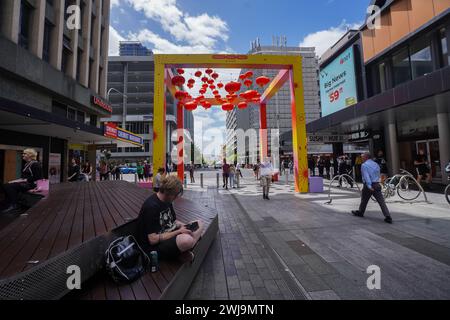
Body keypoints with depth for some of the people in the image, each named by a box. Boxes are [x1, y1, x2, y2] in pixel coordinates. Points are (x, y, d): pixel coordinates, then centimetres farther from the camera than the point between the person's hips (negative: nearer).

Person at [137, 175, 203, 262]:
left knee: (199, 224, 2)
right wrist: (178, 231, -21)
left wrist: (183, 226, -6)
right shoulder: (151, 207, -23)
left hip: (168, 236, 9)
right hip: (153, 246, -8)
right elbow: (153, 239, -23)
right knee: (187, 240, -35)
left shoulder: (167, 200, 3)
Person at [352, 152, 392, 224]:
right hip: (377, 185, 5)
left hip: (369, 186, -5)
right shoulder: (376, 164, 14)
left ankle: (360, 212, 28)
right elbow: (379, 175, 19)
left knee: (364, 200, 12)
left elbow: (366, 176, -20)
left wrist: (369, 186, -26)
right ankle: (388, 217, -4)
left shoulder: (364, 165, -9)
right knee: (381, 201, 2)